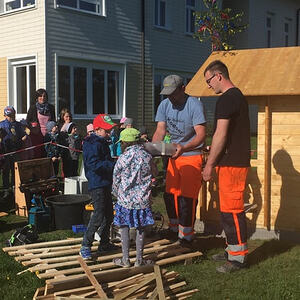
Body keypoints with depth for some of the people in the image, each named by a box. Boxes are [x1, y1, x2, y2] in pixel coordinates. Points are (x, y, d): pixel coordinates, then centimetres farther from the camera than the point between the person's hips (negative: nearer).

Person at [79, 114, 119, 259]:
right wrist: (114, 165, -28)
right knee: (99, 215, -12)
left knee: (108, 214, 15)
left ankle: (104, 243, 26)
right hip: (97, 184, -10)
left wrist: (115, 162, 12)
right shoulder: (92, 144, -15)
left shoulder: (102, 142, 16)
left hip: (105, 184, 10)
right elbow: (94, 164, -26)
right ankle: (85, 246, -4)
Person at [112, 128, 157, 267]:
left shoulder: (122, 158, -10)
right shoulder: (147, 156, -5)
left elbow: (116, 180, -1)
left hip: (125, 200, -2)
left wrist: (117, 195, 16)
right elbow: (154, 173, 13)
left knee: (124, 228, 10)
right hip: (142, 200, 2)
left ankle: (125, 259, 15)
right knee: (140, 229, 11)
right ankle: (139, 259, 18)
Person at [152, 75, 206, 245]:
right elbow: (160, 131, -4)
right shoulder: (164, 105, 1)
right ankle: (174, 229, 30)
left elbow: (201, 135, -24)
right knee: (170, 194, 12)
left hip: (192, 156, -6)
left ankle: (186, 236, 5)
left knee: (187, 197, -6)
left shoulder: (195, 105, -17)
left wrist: (184, 148, -41)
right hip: (174, 155, 6)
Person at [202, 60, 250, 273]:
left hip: (231, 164, -10)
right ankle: (233, 249, 26)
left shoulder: (227, 99, -15)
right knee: (229, 209, 16)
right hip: (238, 161, 10)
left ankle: (238, 257, 2)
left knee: (231, 210, -5)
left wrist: (210, 164, -14)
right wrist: (215, 158, 24)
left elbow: (221, 134, -19)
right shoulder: (238, 95, 18)